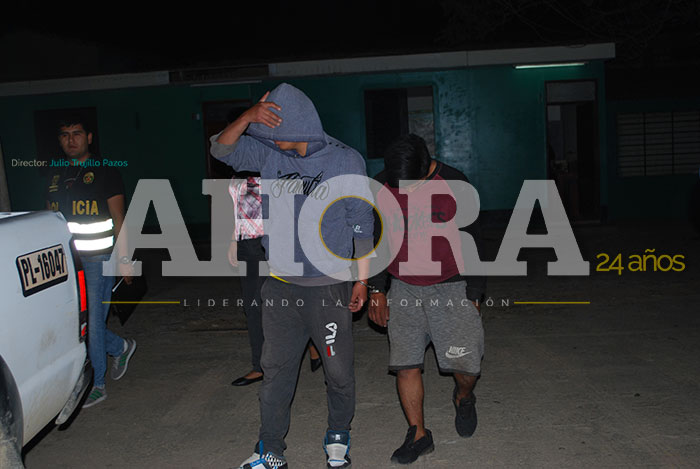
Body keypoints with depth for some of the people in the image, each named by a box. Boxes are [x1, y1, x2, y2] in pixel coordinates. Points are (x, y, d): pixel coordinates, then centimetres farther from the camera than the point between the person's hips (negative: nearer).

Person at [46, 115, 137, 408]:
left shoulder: (104, 172, 0)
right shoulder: (56, 175, 15)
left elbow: (118, 217, -3)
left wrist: (124, 259, -8)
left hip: (97, 258, -5)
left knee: (92, 322, -4)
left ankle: (96, 385, 10)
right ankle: (120, 347, 31)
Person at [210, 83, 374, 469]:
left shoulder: (345, 161, -8)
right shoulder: (270, 155, 2)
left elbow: (362, 225, -4)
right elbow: (222, 150, -2)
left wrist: (362, 280, -3)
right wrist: (248, 116, -20)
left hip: (328, 286, -3)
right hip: (280, 285, 3)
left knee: (338, 369, 10)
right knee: (276, 370, 11)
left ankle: (338, 436, 34)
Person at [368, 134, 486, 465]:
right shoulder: (381, 186, -3)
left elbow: (471, 243, -3)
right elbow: (378, 239, 9)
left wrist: (474, 297, -1)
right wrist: (377, 290, 9)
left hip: (451, 288, -2)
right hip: (403, 290, 3)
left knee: (466, 364, -5)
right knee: (405, 364, -1)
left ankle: (464, 398, 31)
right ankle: (418, 435, 17)